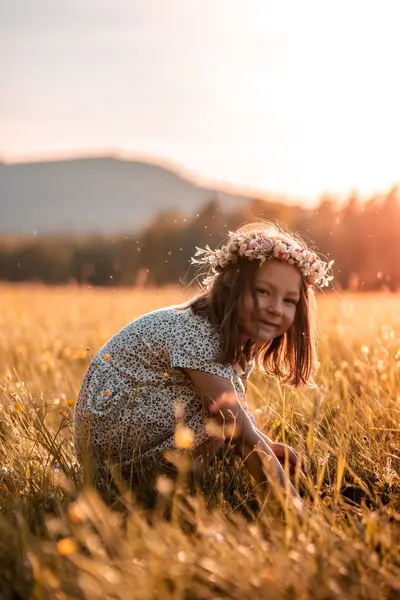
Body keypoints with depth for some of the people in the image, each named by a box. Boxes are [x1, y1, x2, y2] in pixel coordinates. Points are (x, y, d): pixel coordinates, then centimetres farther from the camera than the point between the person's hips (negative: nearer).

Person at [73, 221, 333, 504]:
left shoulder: (241, 338, 4)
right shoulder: (198, 336, -26)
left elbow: (239, 417, 11)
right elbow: (242, 434, -29)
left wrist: (267, 446, -9)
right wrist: (293, 502, -29)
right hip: (112, 435, -10)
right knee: (220, 401, -22)